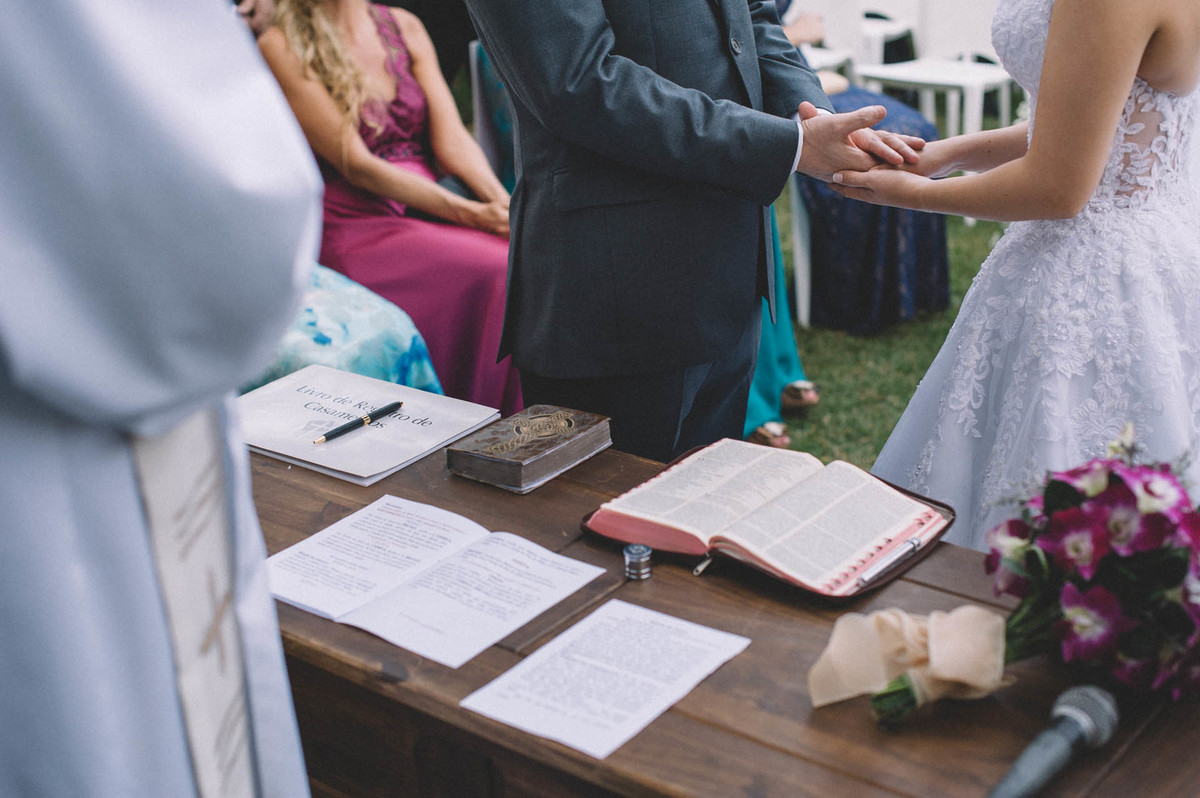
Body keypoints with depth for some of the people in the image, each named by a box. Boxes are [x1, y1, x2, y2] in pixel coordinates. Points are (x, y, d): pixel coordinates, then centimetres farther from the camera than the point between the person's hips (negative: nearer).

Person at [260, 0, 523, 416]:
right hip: (355, 222, -5)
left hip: (432, 201, 5)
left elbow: (451, 136, 6)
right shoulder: (281, 47, -5)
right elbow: (355, 164, -12)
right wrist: (471, 215, -20)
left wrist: (504, 204, -14)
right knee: (495, 275, -28)